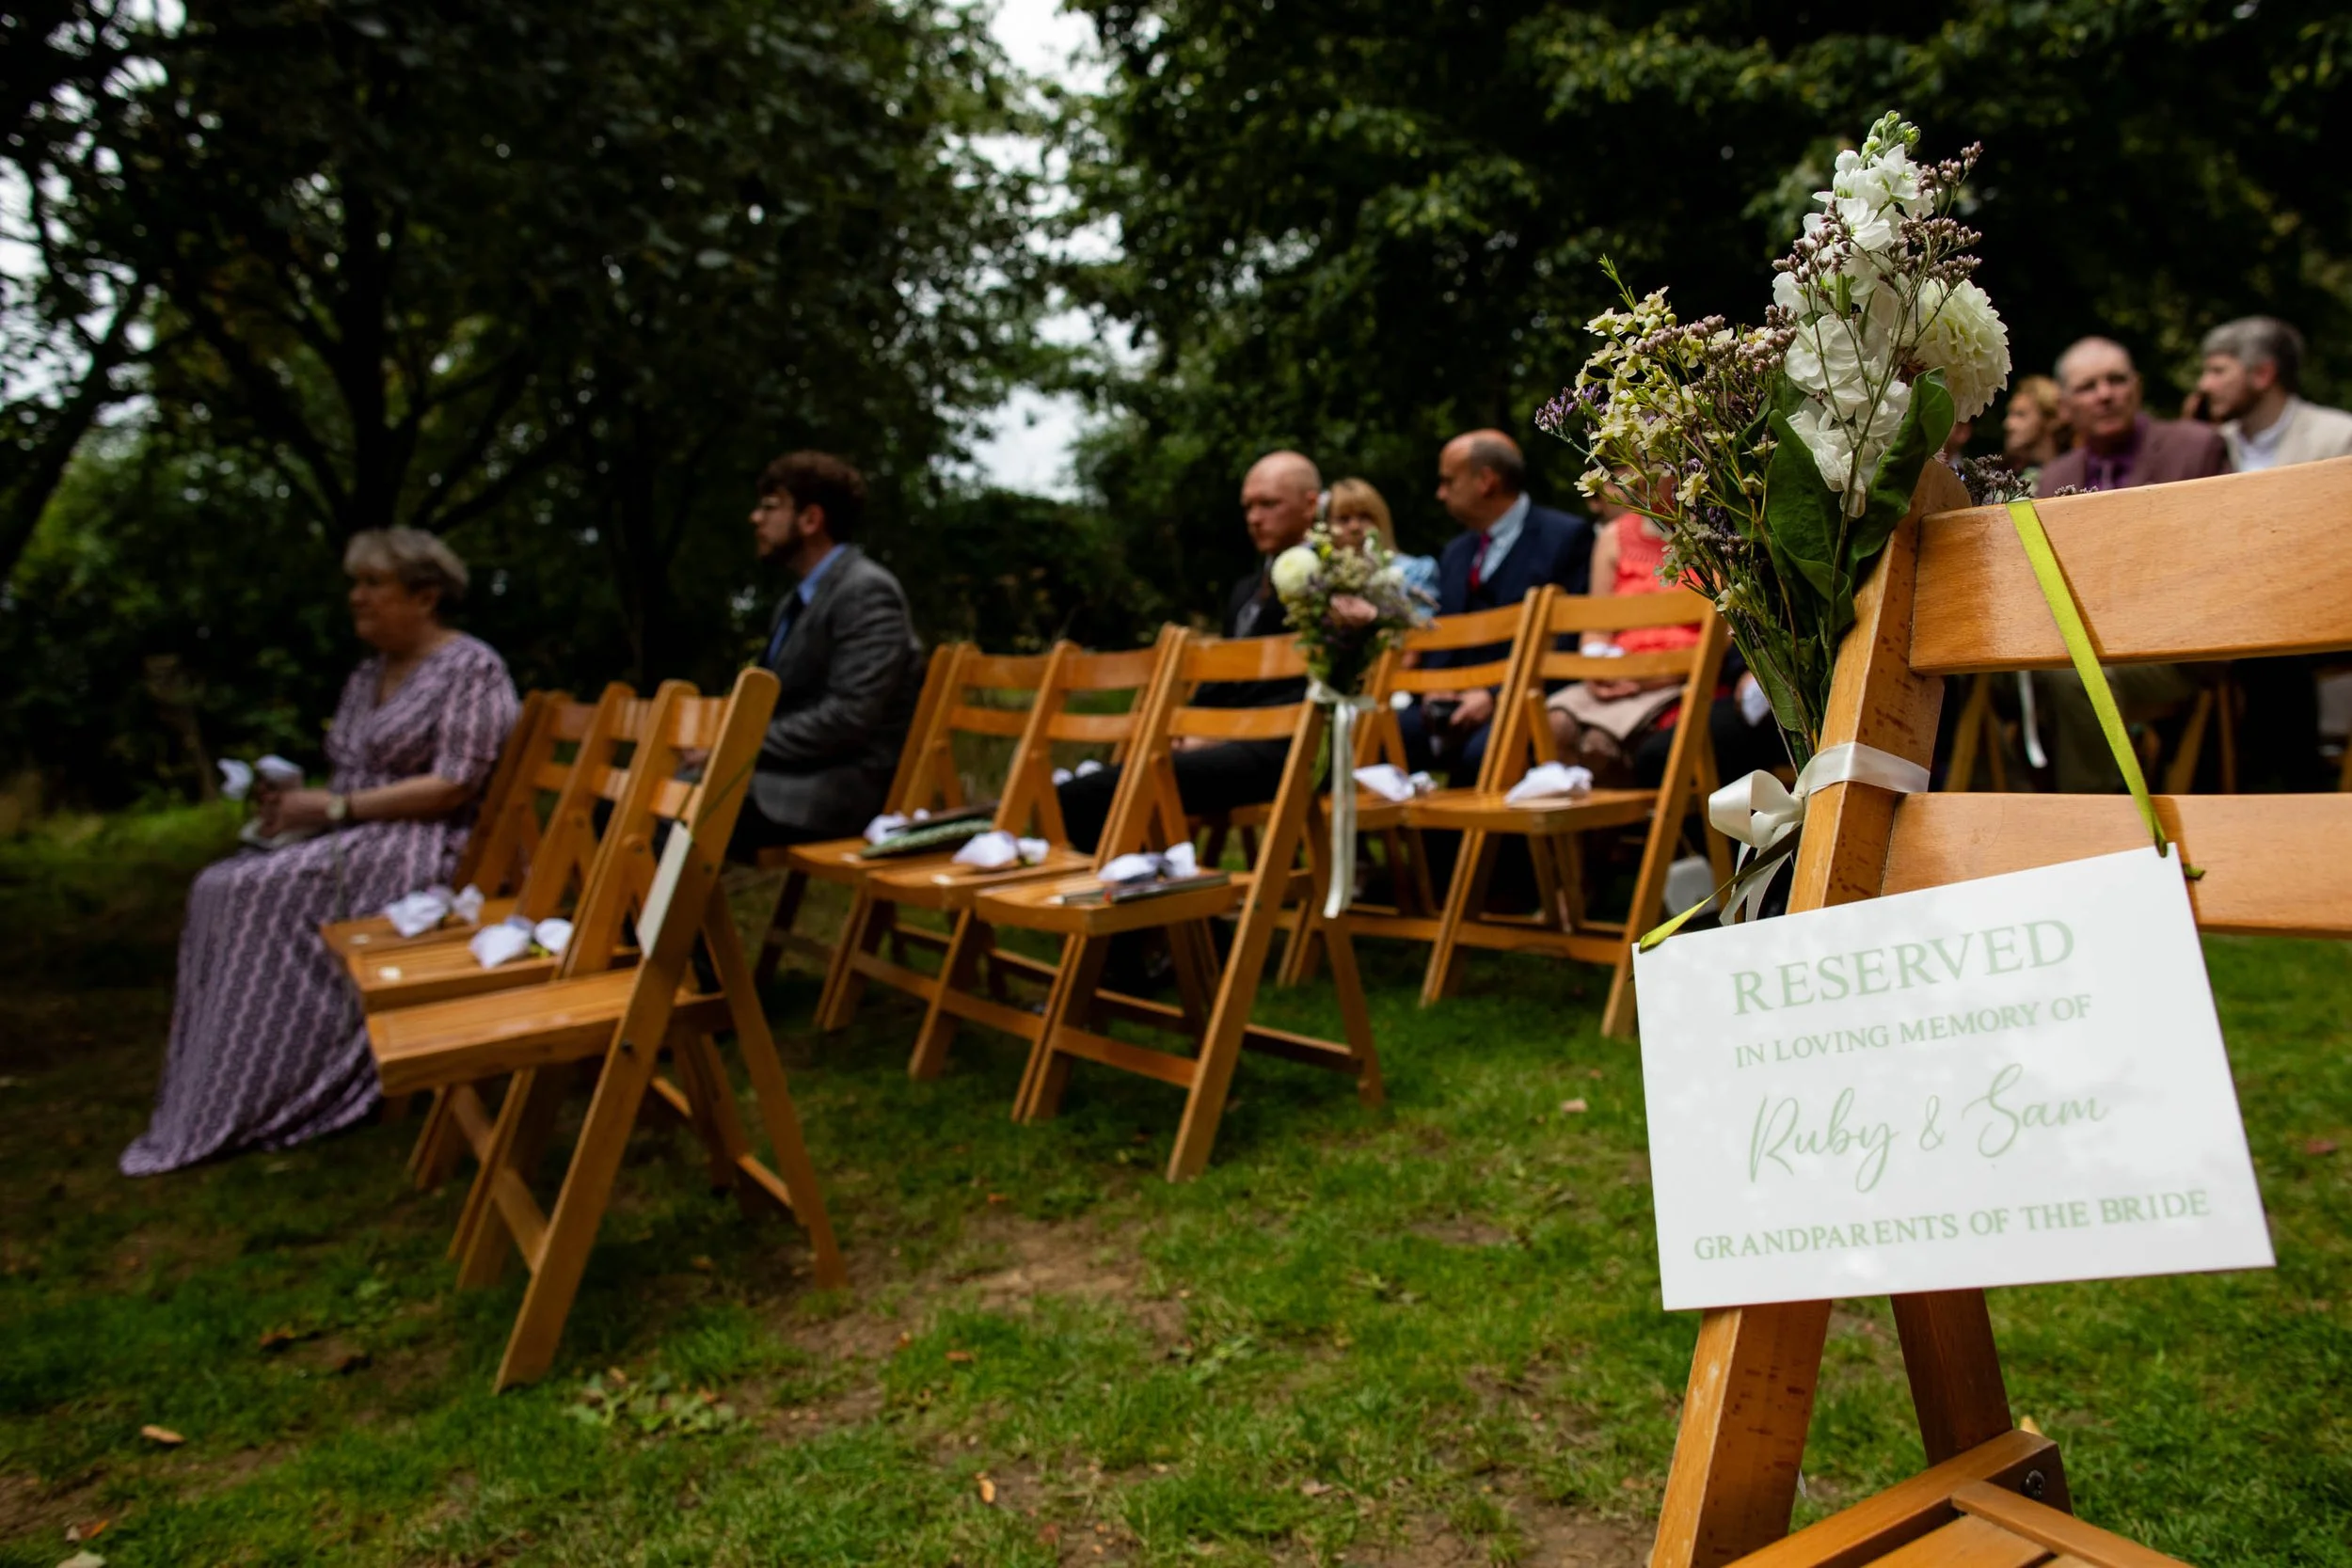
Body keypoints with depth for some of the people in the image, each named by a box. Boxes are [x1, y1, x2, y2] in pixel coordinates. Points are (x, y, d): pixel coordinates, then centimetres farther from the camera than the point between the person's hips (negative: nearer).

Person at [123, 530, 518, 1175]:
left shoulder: (469, 669, -8)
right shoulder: (367, 676, 19)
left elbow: (454, 788, -16)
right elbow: (352, 778, 21)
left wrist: (334, 808, -16)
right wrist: (294, 798, -1)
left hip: (432, 846, -8)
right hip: (357, 840, 9)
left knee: (267, 900, -23)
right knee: (221, 890, -11)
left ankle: (262, 1102, -15)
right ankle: (210, 1096, -10)